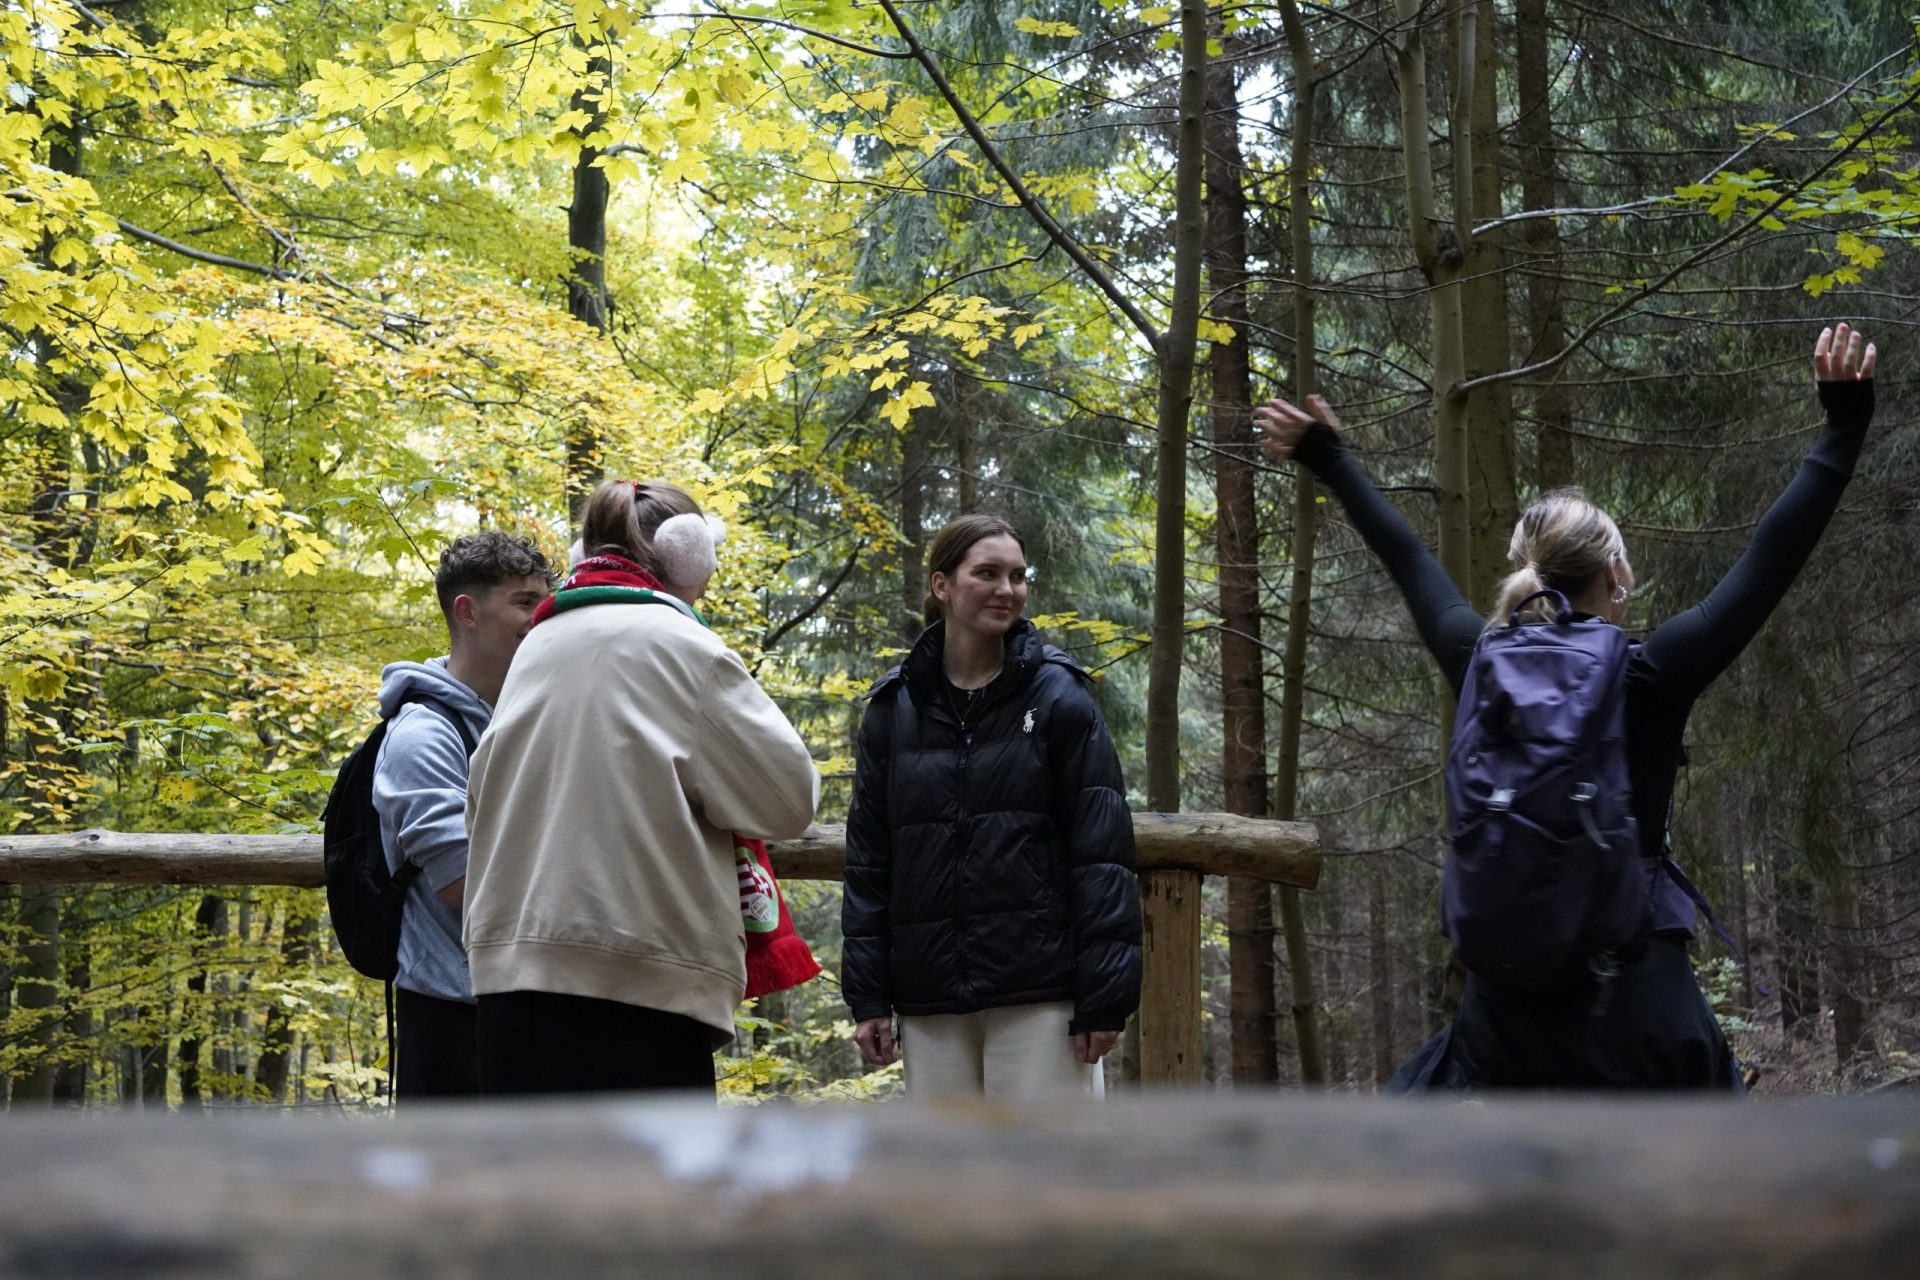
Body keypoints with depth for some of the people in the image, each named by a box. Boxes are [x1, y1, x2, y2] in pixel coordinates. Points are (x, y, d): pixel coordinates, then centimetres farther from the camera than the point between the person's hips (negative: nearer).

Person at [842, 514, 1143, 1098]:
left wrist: (1105, 995, -10)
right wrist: (867, 995, 3)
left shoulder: (1057, 697, 1)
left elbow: (1102, 852, -4)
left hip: (1039, 993, -3)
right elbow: (868, 859, 10)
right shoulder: (894, 709, 9)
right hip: (930, 997, 3)